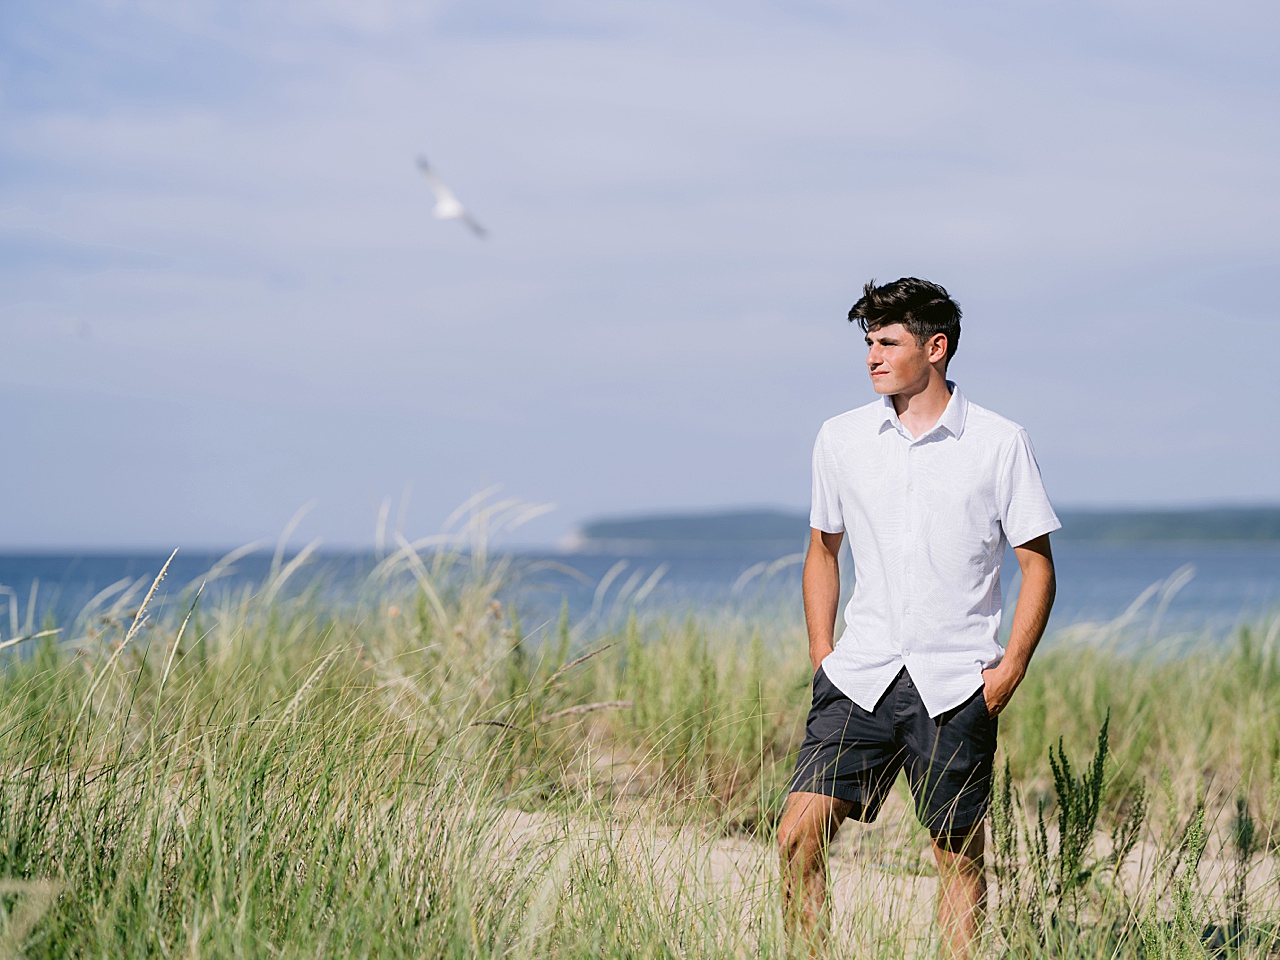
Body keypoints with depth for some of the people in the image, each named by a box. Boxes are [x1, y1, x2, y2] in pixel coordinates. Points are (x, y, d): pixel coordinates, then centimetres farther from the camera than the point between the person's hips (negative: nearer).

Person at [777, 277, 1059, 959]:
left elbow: (1037, 566, 3)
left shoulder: (1000, 443, -1)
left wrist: (1010, 669, -6)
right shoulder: (840, 438, 8)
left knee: (959, 855, 4)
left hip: (956, 687, -2)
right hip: (859, 674, 2)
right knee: (798, 836, -10)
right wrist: (821, 654, 10)